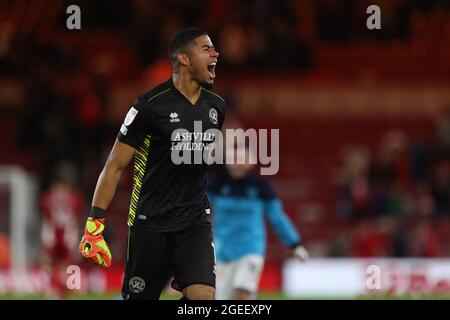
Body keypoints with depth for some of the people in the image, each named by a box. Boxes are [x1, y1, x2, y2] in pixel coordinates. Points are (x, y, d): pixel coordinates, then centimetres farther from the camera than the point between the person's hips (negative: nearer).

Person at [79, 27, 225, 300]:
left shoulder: (216, 107, 6)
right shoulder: (151, 106, -11)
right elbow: (115, 167, -8)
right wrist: (94, 223, -13)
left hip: (195, 223, 4)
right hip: (150, 224, -4)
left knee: (203, 295, -17)